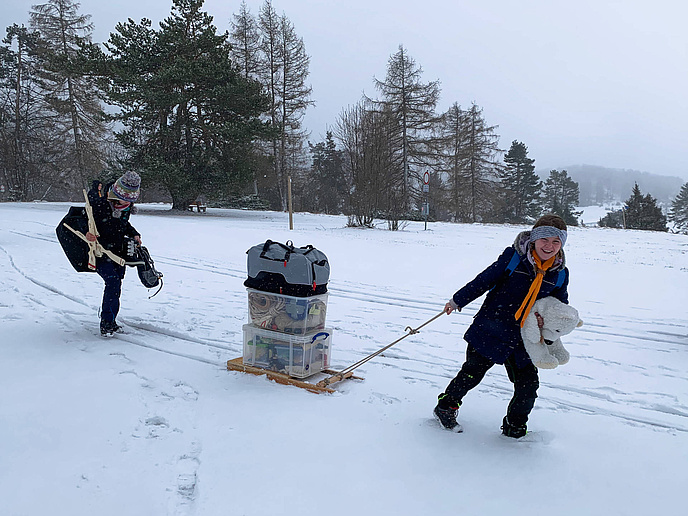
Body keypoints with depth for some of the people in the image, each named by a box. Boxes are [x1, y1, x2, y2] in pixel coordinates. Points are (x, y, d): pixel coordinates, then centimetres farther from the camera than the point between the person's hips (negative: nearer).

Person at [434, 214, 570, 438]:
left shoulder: (560, 273, 3)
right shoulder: (513, 256, -9)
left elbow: (561, 304, 18)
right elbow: (485, 280, -4)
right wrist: (458, 300, -1)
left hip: (523, 339, 4)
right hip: (491, 329, -4)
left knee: (528, 384, 2)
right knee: (473, 372, 1)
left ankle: (514, 429, 25)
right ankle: (446, 407, 25)